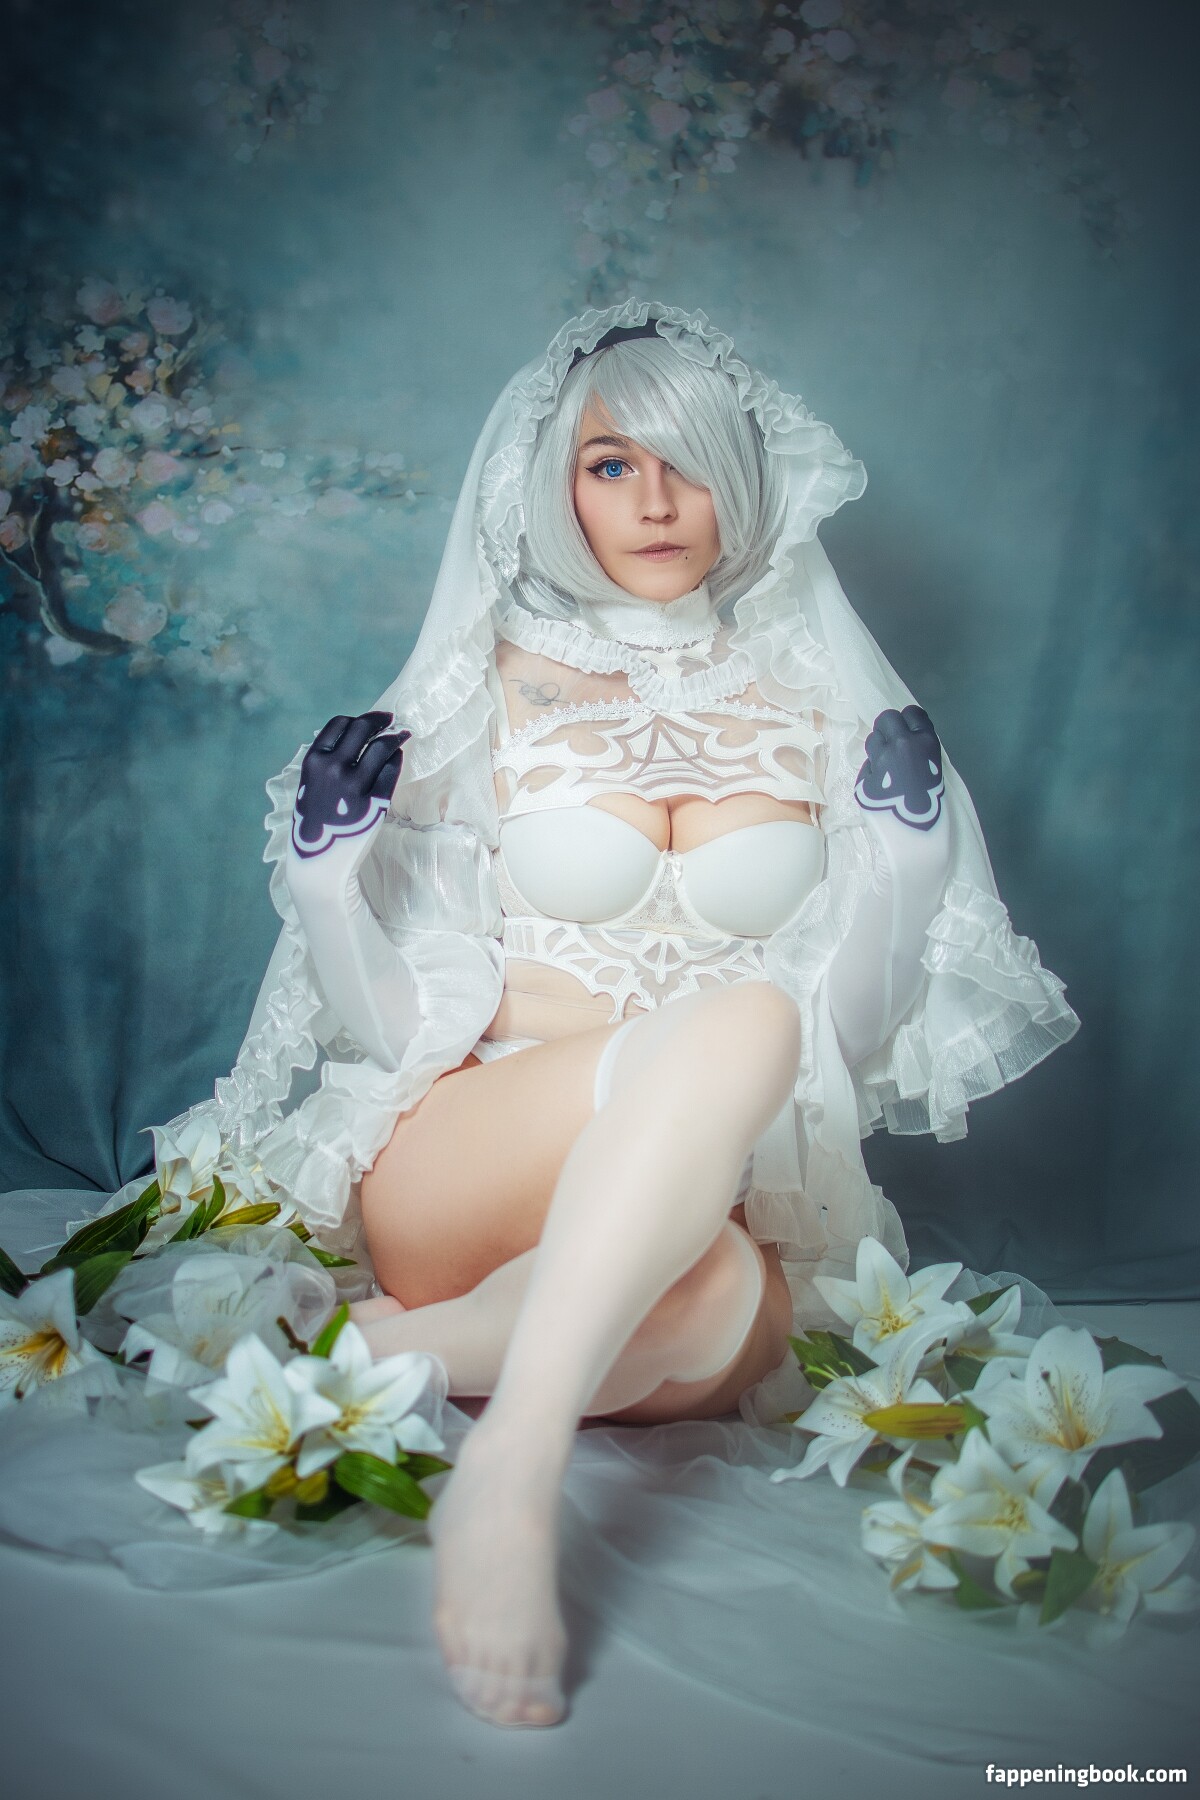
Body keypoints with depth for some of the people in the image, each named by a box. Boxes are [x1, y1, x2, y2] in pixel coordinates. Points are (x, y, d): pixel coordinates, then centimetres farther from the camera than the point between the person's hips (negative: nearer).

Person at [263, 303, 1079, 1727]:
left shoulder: (818, 704, 10)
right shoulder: (495, 685, 6)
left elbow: (840, 1029, 9)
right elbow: (398, 1013, 7)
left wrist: (904, 853, -6)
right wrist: (321, 864, -10)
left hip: (734, 1190, 2)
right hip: (453, 1171, -1)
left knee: (708, 1311, -38)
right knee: (739, 1023, -35)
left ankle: (398, 1356, -19)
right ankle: (510, 1465, -34)